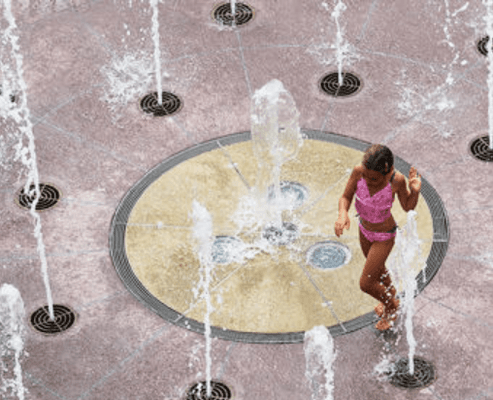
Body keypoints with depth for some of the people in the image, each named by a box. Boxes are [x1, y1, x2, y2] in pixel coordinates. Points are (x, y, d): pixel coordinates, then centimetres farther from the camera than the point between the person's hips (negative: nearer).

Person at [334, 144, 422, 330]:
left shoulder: (396, 179, -33)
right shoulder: (359, 171, -29)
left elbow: (408, 207, -14)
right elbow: (345, 198, -15)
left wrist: (415, 191, -35)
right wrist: (343, 214, -37)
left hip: (384, 236, -4)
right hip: (365, 229, 4)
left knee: (366, 284, 6)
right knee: (377, 268, 32)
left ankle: (392, 306, 37)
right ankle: (390, 292, 65)